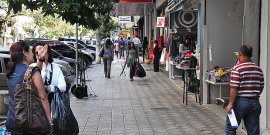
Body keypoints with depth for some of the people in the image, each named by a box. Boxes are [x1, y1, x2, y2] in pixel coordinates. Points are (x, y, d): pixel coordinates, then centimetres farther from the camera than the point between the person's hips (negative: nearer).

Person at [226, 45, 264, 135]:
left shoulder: (237, 68, -10)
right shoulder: (258, 69, 9)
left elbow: (234, 88, -16)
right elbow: (261, 87, 14)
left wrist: (230, 104, -13)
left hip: (241, 101, -5)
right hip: (255, 103, 5)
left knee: (230, 127, 10)